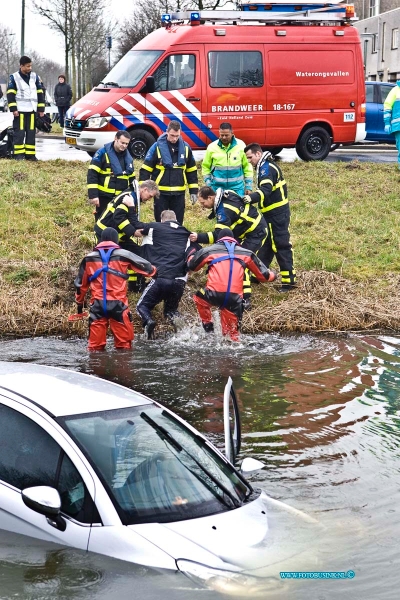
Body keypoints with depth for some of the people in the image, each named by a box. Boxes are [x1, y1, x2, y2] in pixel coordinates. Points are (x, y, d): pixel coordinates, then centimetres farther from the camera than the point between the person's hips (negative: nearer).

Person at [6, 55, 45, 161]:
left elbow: (40, 93, 12)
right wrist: (13, 109, -12)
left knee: (31, 132, 3)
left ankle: (30, 154, 6)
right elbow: (10, 94, -3)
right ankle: (19, 154, -4)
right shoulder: (14, 77, -1)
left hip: (32, 109, 4)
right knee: (19, 132, -6)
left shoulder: (35, 76, 10)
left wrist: (41, 109, 7)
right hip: (20, 109, -4)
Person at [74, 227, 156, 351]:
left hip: (97, 305, 2)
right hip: (118, 304, -2)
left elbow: (81, 284, 19)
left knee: (95, 346, 6)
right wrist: (155, 271, 33)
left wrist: (79, 303, 32)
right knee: (124, 345, 5)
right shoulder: (123, 255, 3)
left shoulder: (89, 258, 11)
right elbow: (146, 267, 11)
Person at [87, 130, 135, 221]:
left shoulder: (128, 157, 10)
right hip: (104, 197, -5)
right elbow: (92, 174, -12)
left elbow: (131, 179, 20)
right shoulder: (103, 153, -8)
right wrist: (93, 195, -18)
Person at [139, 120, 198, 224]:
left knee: (178, 223, 8)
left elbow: (191, 171, 11)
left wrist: (193, 191, 8)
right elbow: (145, 170, -4)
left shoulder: (185, 148, 3)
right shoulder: (157, 147, -6)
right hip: (161, 192, -2)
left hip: (179, 193, 2)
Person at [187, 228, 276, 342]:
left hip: (214, 294, -1)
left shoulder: (209, 250, 16)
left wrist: (191, 255, 53)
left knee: (199, 297, 33)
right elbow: (263, 275, 25)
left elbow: (192, 266, 30)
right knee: (232, 333, 16)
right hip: (235, 298, 1)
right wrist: (272, 275, 49)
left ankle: (208, 326, 25)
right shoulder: (246, 253, 20)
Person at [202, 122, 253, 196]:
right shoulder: (212, 147, -2)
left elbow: (247, 166, 5)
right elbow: (206, 167, 8)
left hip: (237, 188, 0)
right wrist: (208, 185, 0)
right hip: (217, 187, 0)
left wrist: (248, 186, 3)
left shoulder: (241, 145, -1)